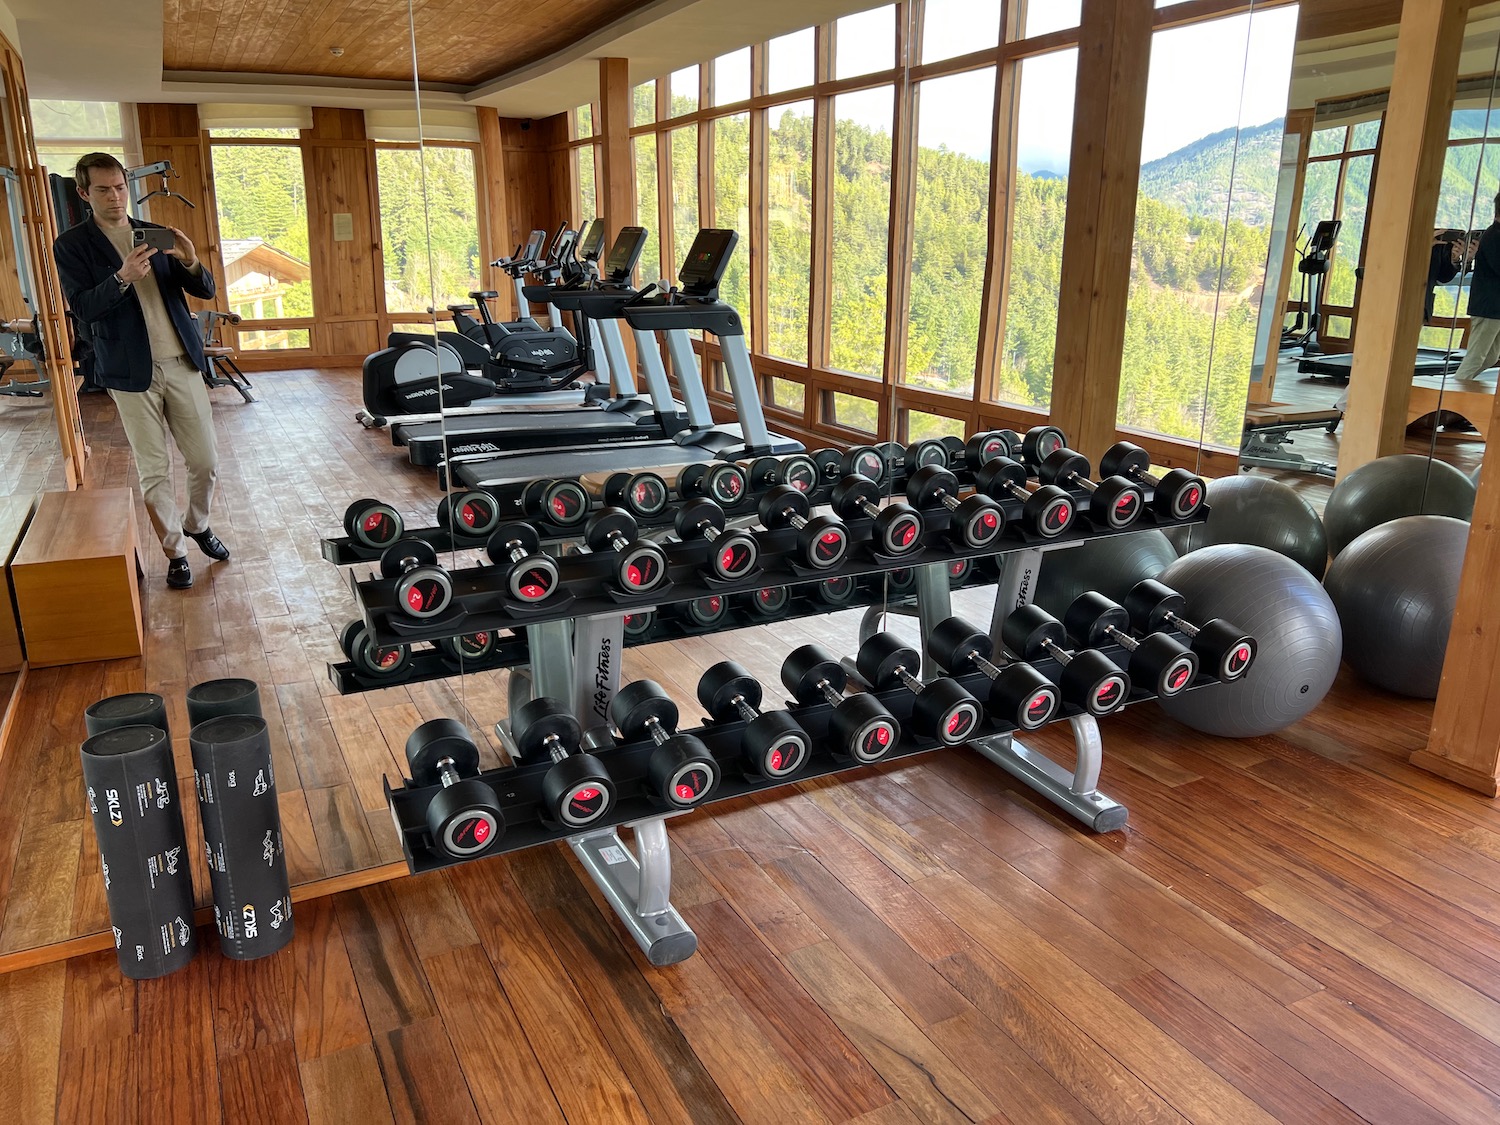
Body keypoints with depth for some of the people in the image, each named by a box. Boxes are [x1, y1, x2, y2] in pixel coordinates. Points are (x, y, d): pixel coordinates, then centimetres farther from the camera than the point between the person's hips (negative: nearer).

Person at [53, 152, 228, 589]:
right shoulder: (72, 245, 0)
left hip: (182, 364, 3)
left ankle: (197, 524, 33)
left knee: (206, 461, 7)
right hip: (132, 372, -3)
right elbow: (82, 308, -11)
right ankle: (175, 552, 17)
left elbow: (206, 291, 5)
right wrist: (123, 277, -27)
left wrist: (191, 262, -16)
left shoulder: (157, 234, 9)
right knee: (155, 471, 2)